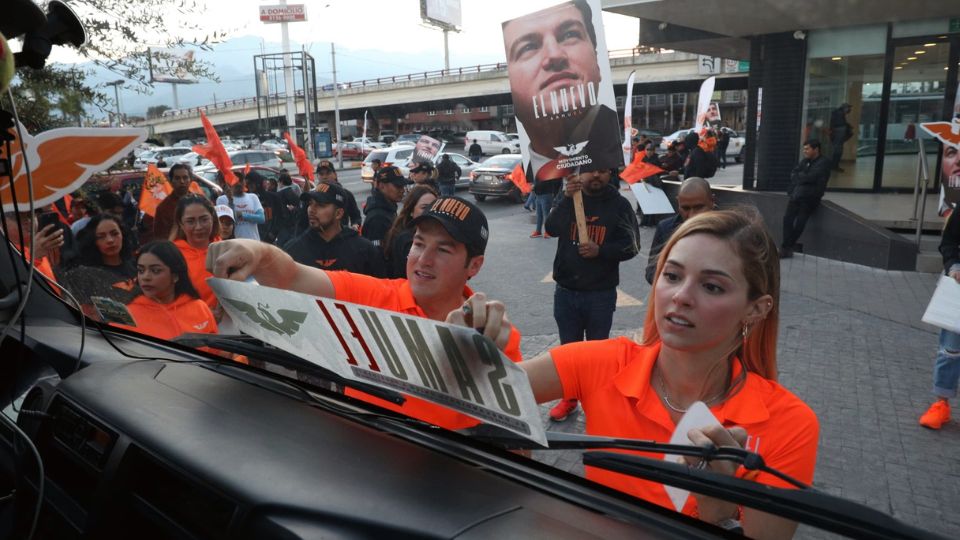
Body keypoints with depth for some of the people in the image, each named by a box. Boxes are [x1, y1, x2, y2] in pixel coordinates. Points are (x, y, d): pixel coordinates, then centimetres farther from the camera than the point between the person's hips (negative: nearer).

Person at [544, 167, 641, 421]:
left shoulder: (620, 205, -4)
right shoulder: (569, 198, 0)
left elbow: (631, 246, -5)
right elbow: (552, 229, -16)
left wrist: (600, 250, -20)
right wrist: (566, 199, -28)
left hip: (601, 294, -1)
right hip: (566, 291, 2)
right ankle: (569, 397, 29)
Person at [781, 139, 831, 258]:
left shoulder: (823, 163, -4)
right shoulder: (804, 161, 18)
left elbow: (810, 177, -15)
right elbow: (793, 175, 12)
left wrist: (799, 176, 2)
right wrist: (803, 177, -6)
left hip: (810, 198, -5)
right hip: (797, 194, 6)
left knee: (799, 222, -13)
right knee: (787, 218, -12)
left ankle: (787, 247, -2)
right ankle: (787, 248, -12)